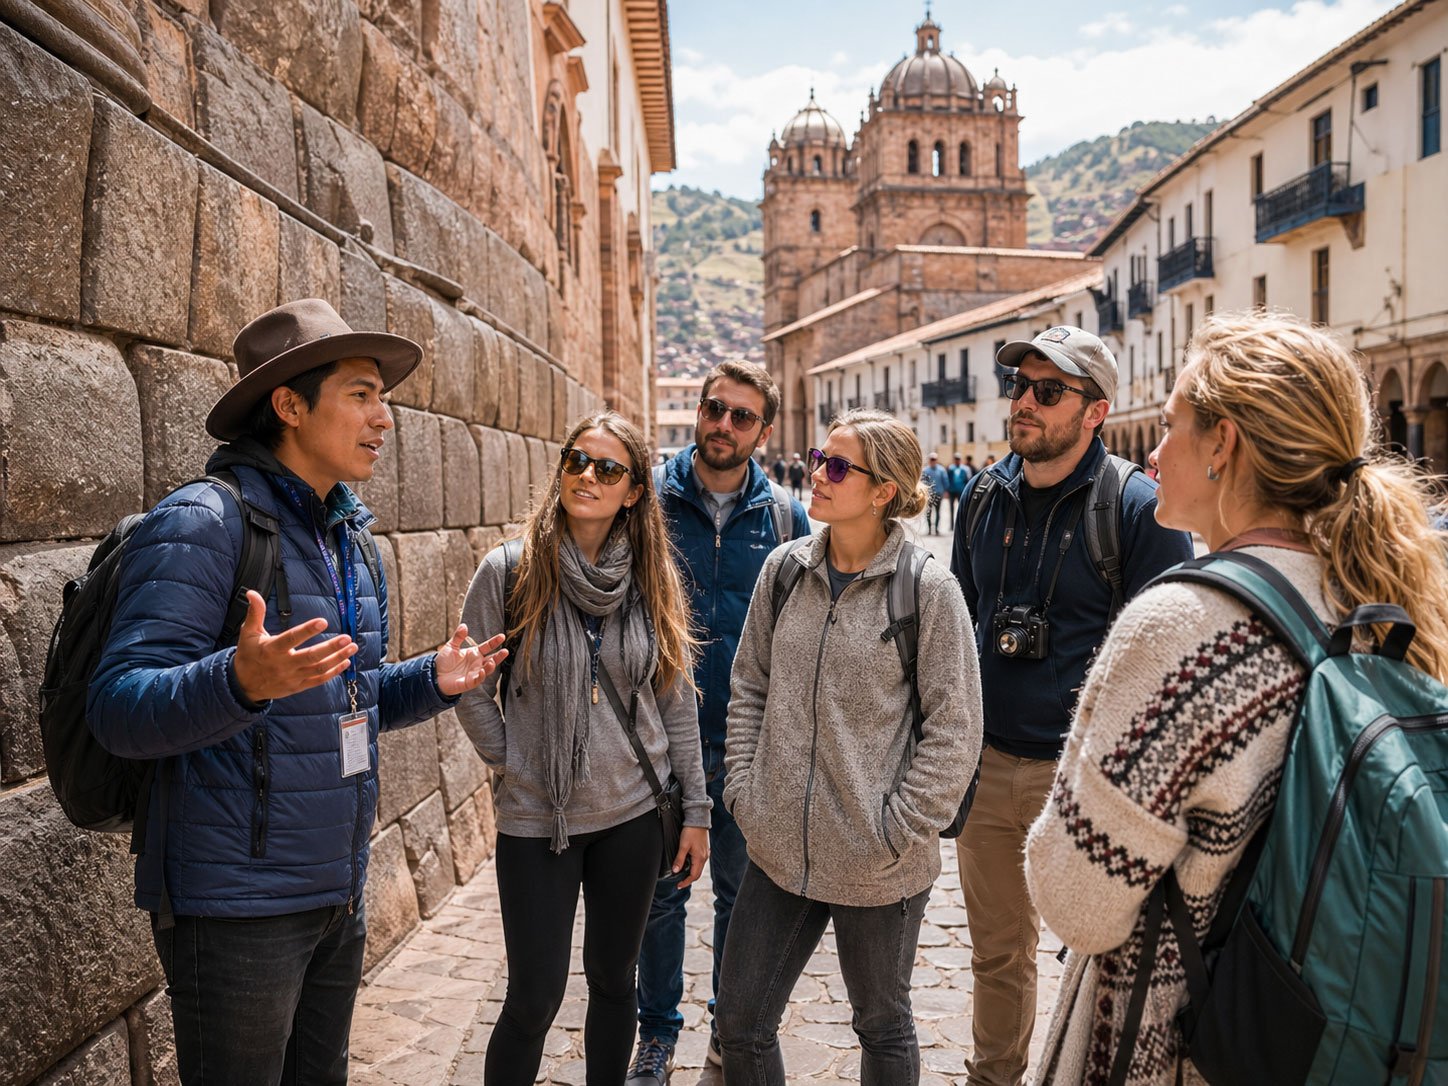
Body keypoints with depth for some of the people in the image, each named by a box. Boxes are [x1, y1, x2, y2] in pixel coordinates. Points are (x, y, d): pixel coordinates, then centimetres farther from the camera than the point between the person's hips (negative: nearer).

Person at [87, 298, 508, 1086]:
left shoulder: (344, 533, 9)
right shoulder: (204, 522, -16)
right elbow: (118, 709, -22)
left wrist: (432, 681, 2)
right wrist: (241, 680, -40)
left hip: (338, 895, 8)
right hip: (237, 907, -8)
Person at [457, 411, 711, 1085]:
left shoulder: (652, 581, 0)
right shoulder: (509, 570, -9)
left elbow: (677, 703, 4)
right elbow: (472, 691, -2)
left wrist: (695, 810, 5)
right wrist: (511, 765, -4)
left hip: (634, 814, 3)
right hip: (536, 820, -2)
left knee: (614, 980, 17)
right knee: (534, 1000, 5)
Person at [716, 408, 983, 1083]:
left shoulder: (928, 588, -13)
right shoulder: (784, 568, 1)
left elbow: (955, 728, -10)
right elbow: (750, 686, 9)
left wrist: (901, 830, -12)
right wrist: (743, 788, 2)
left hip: (877, 870, -4)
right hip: (778, 849, 4)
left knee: (883, 1027, 20)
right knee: (740, 1024, 13)